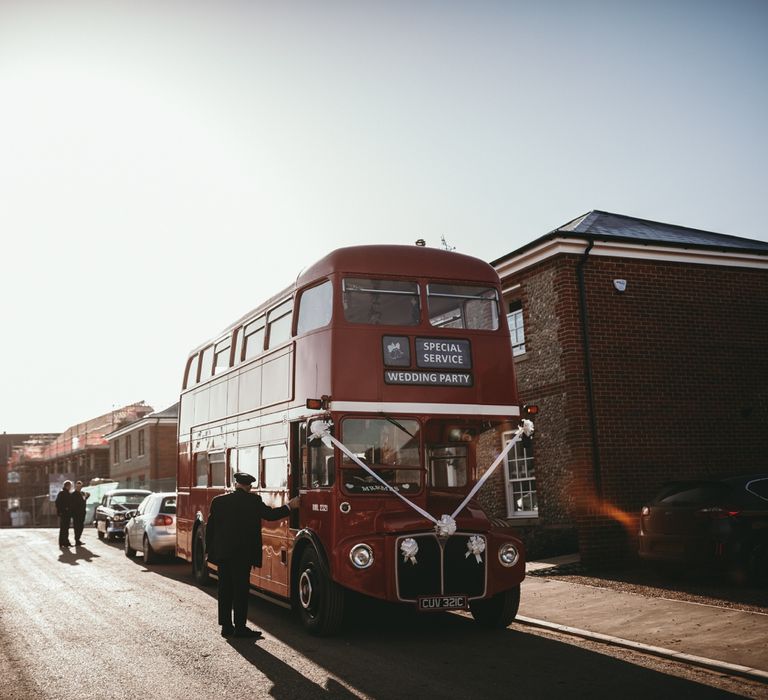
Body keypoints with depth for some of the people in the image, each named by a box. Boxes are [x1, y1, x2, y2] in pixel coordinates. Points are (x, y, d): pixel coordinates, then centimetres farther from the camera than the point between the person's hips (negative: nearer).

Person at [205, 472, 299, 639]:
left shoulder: (218, 501, 5)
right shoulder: (253, 500, -8)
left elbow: (210, 527, 7)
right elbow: (270, 514, -5)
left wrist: (210, 550, 14)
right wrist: (289, 506, 8)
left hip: (221, 553, 5)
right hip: (243, 554, -4)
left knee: (225, 590, 11)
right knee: (241, 590, 1)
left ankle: (226, 626, 15)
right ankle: (240, 627, 3)